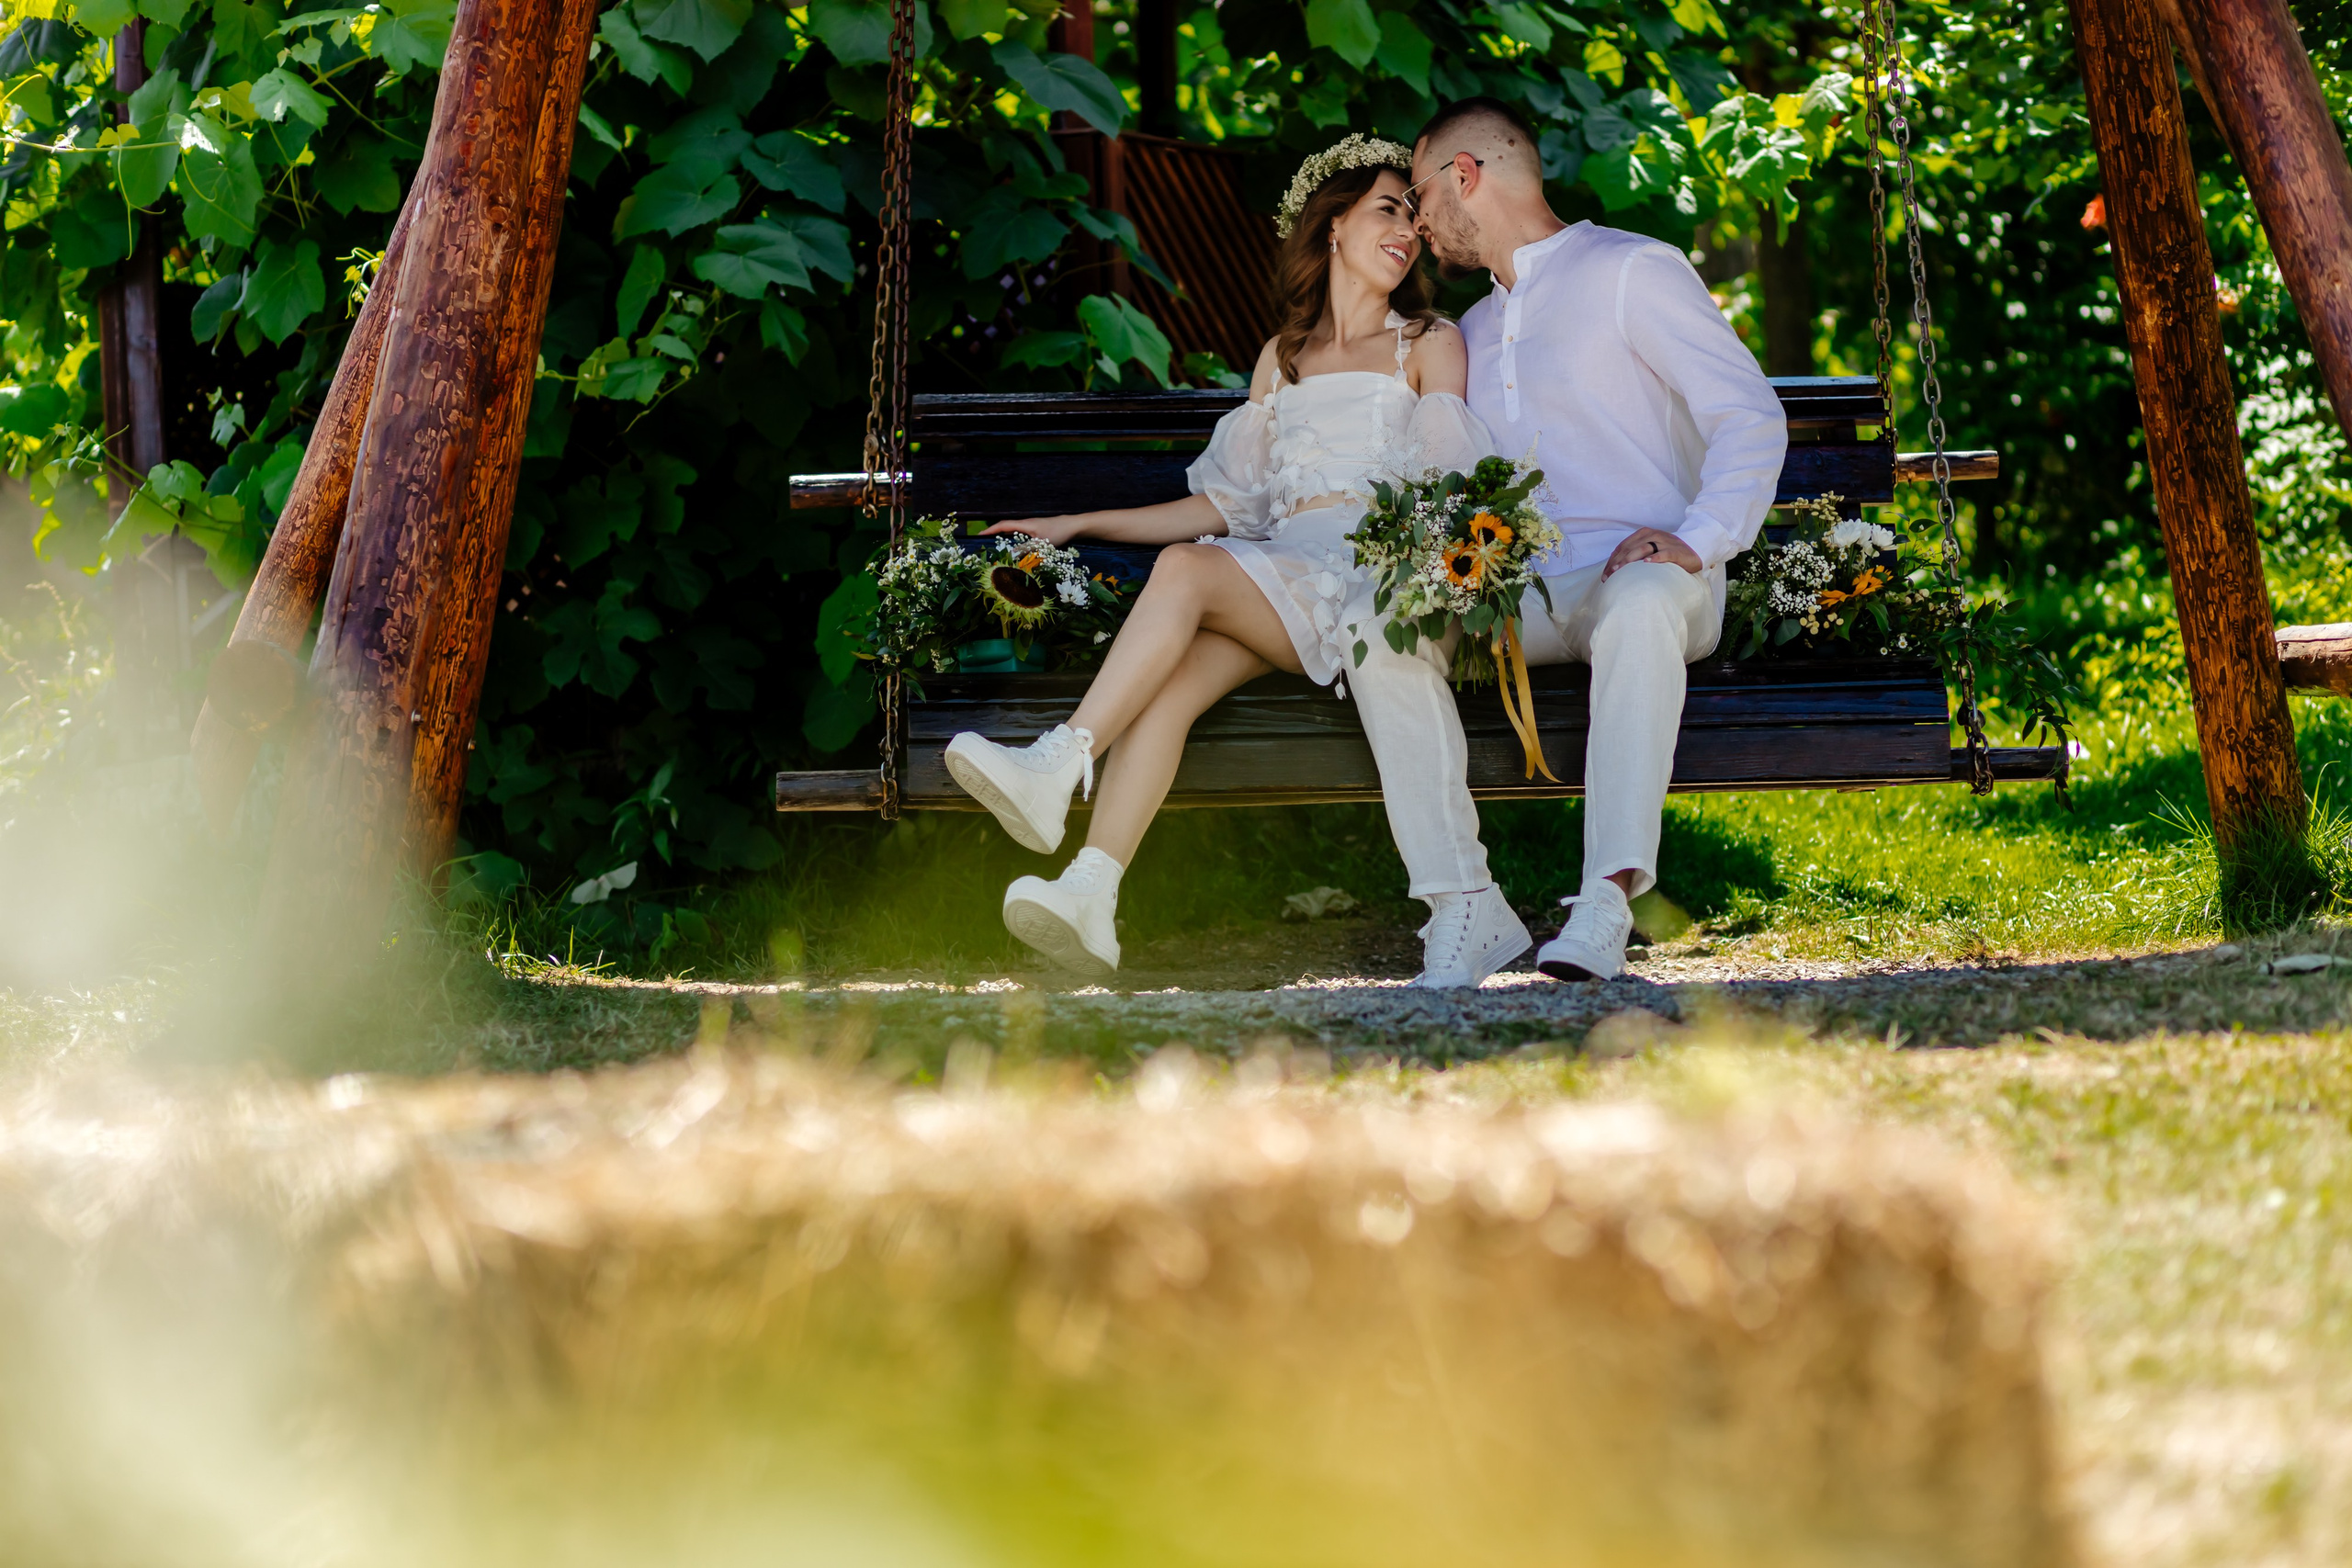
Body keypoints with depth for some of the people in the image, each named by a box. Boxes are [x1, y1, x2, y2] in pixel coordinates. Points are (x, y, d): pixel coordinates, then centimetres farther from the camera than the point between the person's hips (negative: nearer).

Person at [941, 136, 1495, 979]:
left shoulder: (1430, 344, 18)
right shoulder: (1283, 356, 30)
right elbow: (1229, 505, 27)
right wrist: (1079, 524, 23)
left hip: (1376, 568, -3)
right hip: (1280, 561, 3)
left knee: (1186, 570, -32)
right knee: (1172, 679, -30)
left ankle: (1057, 767, -43)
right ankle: (1088, 894, -48)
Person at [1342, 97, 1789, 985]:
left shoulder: (1630, 272, 6)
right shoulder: (1473, 332, 30)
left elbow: (1751, 417, -4)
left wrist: (1696, 541, -20)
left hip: (1636, 574, -6)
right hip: (1513, 594, 6)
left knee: (1639, 607, -42)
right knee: (1379, 622, -25)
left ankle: (1605, 908, -50)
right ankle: (1467, 912, -31)